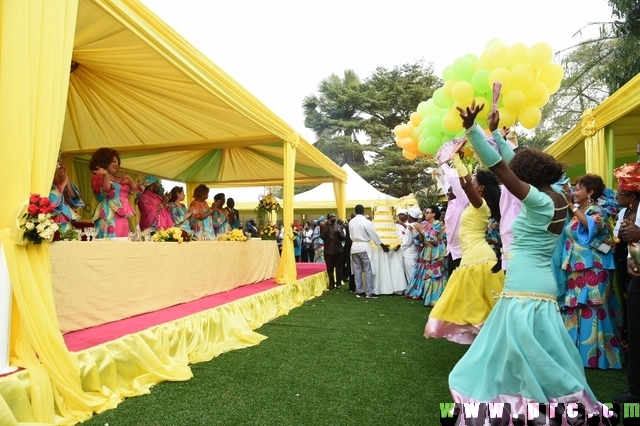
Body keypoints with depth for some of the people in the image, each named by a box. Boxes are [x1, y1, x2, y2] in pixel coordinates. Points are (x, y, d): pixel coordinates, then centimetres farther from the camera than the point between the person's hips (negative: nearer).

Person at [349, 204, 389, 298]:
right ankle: (369, 292, 0)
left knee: (357, 270, 9)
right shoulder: (366, 221, -12)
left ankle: (359, 291, 13)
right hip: (364, 247, -5)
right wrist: (382, 245, 4)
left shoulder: (351, 222, 3)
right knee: (368, 270, 0)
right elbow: (374, 235, -7)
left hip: (354, 247, 5)